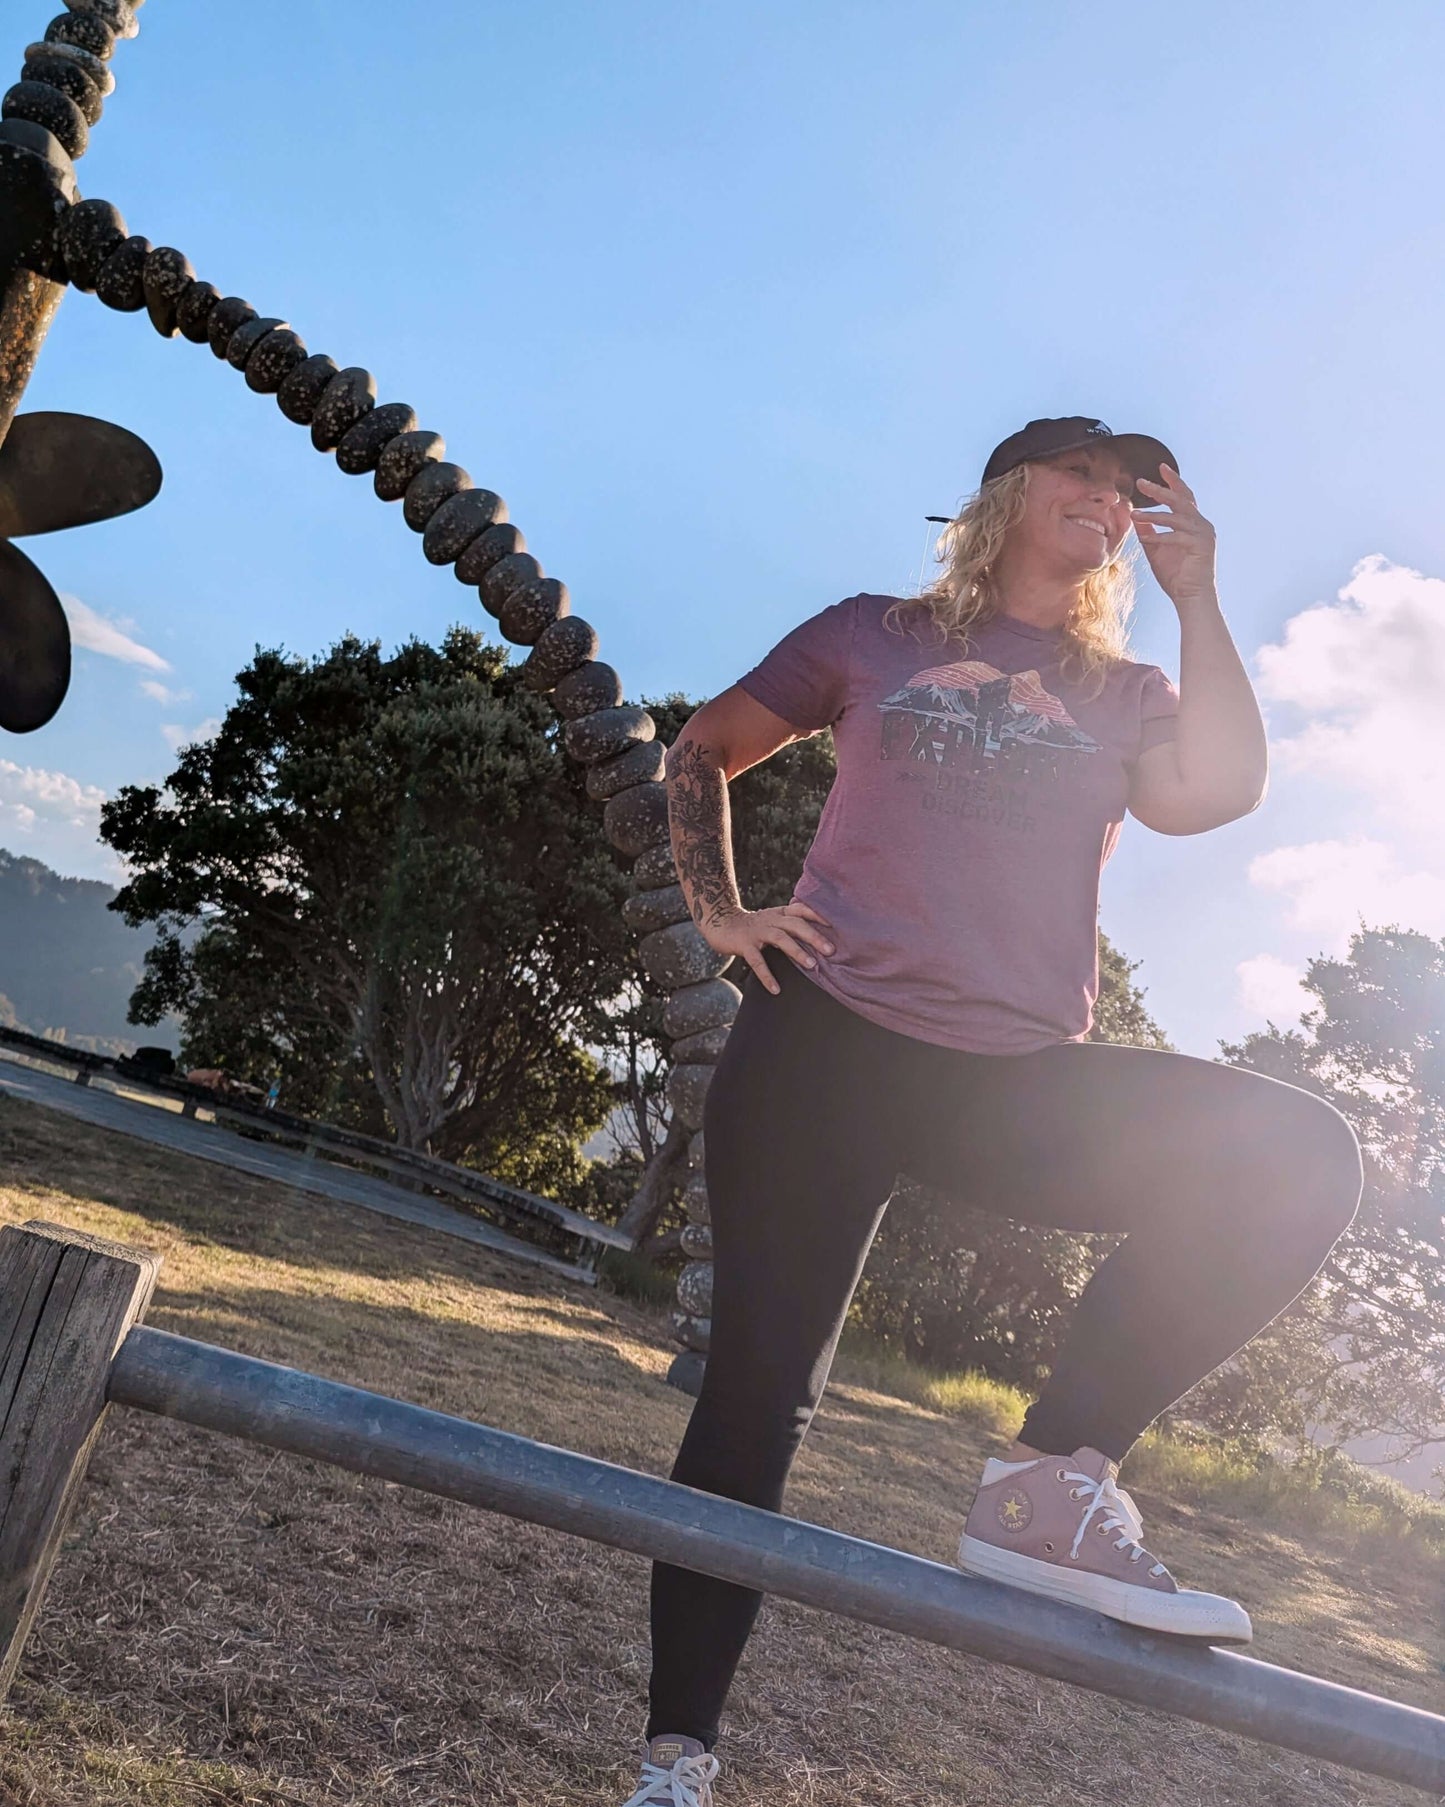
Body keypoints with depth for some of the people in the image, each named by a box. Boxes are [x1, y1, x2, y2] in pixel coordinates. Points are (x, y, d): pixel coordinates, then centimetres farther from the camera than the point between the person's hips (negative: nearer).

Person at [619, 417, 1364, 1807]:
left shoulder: (1126, 697, 17)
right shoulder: (874, 636, 13)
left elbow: (1216, 794, -6)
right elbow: (700, 754, 18)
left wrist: (1196, 598, 1)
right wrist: (718, 913, 3)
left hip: (1016, 1080, 2)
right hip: (826, 1043, -2)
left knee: (1295, 1156, -21)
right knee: (760, 1387, -2)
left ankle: (1052, 1483, -14)